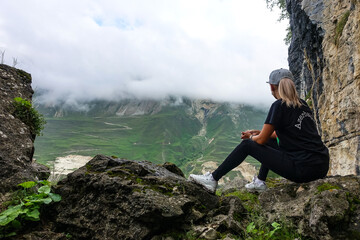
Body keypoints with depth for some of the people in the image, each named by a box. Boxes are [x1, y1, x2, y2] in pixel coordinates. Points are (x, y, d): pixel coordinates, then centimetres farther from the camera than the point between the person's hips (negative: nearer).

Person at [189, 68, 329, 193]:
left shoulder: (279, 106, -12)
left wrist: (251, 137, 15)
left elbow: (261, 140, -8)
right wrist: (259, 133, 26)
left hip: (304, 170, -8)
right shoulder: (302, 104, 13)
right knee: (271, 142, 26)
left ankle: (213, 180, 8)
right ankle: (260, 182, 30)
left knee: (247, 145, 0)